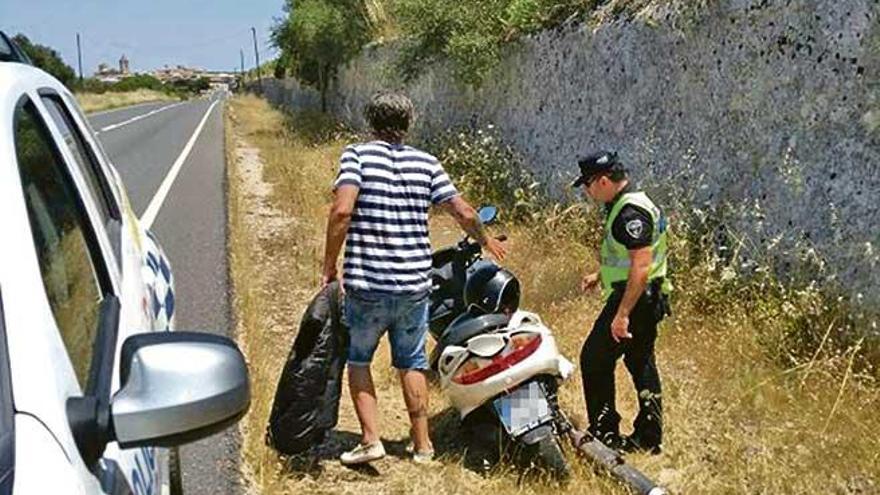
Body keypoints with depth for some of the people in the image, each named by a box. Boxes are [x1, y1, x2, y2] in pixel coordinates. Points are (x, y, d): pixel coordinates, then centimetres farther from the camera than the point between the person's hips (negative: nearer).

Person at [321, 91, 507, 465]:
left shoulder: (357, 155, -4)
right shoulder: (426, 163, 5)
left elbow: (342, 210, -19)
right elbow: (464, 213, 4)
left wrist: (329, 265, -9)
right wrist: (485, 241, 24)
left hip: (366, 283, -3)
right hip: (414, 285, 3)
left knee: (358, 359, 17)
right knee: (411, 363, 18)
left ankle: (371, 439, 10)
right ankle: (422, 444, 26)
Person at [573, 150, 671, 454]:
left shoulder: (631, 212, -21)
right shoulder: (628, 204, 13)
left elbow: (642, 266, -27)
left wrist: (623, 314, -28)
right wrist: (601, 275, 25)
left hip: (633, 300, -11)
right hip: (648, 300, 11)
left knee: (595, 359, -2)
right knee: (641, 363, 15)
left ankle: (604, 433, 6)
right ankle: (649, 436, 23)